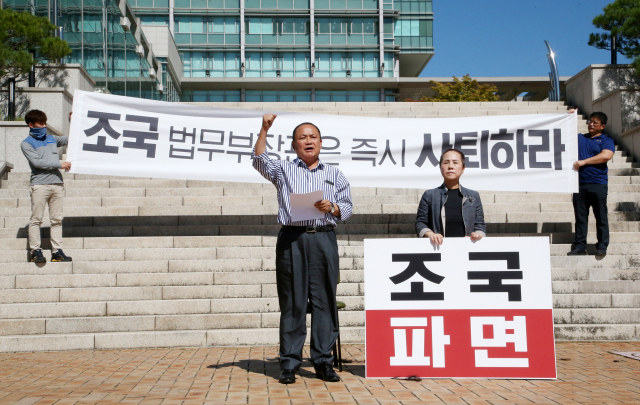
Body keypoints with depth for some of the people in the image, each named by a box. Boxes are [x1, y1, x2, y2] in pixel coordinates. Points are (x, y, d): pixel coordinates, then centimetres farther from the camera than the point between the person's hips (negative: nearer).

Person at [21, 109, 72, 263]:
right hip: (39, 185, -5)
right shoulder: (26, 144, 3)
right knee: (36, 219, -4)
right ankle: (36, 251, 0)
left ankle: (57, 251, 5)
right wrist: (59, 165, -9)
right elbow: (37, 162, -9)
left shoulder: (52, 139, 19)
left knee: (57, 219, 3)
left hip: (57, 184, 5)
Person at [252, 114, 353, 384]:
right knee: (292, 302, -2)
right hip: (291, 239, -1)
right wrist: (264, 130, -9)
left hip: (324, 239, 1)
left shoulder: (334, 174, 20)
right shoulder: (283, 170, 17)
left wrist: (332, 207, -6)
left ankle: (323, 361, 7)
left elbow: (347, 207, 14)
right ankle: (289, 364, 4)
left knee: (324, 300, 0)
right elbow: (260, 161, -1)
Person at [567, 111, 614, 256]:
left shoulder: (606, 140, 6)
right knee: (580, 217, 5)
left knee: (601, 217, 0)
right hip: (579, 184, 4)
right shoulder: (579, 138, 19)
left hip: (598, 184, -4)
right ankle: (579, 245, 9)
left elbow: (606, 156, -12)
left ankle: (602, 246, 5)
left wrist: (584, 161, -13)